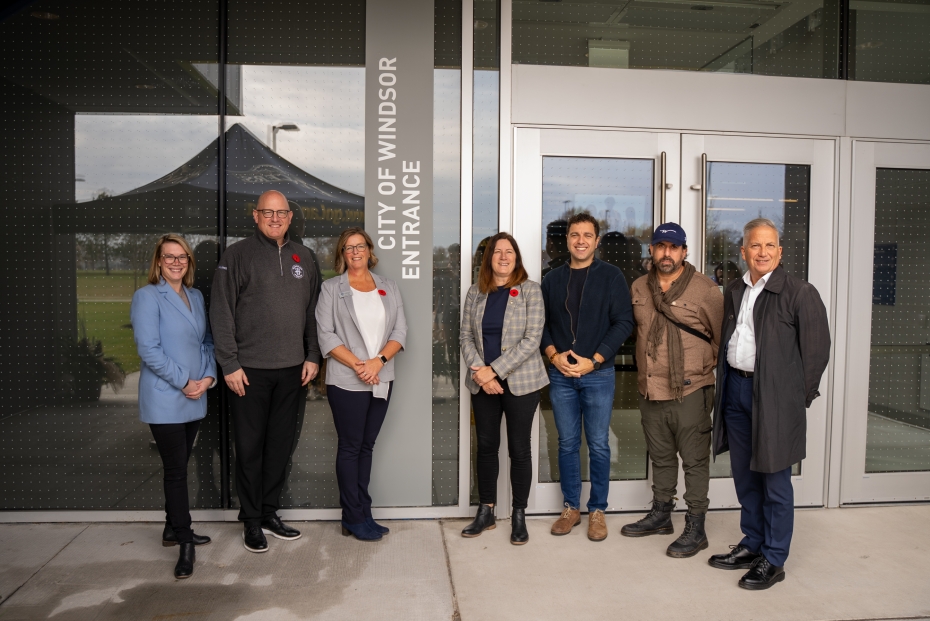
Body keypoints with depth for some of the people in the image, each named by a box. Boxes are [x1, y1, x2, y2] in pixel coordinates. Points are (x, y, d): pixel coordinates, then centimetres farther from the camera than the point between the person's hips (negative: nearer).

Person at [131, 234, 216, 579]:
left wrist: (209, 376, -4)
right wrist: (184, 382, -15)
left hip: (195, 399, 6)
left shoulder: (196, 297, 12)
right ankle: (185, 544, 7)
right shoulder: (147, 297, -7)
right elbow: (148, 349, -15)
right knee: (176, 469, -2)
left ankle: (173, 530, 30)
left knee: (179, 466, 15)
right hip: (164, 400, -6)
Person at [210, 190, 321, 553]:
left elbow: (313, 311, 13)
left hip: (291, 370, 4)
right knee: (250, 447, 5)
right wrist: (230, 364, -11)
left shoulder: (302, 257, 11)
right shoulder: (238, 255, -3)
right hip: (249, 370, -4)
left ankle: (269, 513, 26)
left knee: (281, 445, 12)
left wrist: (312, 356, 6)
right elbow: (221, 314, -6)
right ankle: (251, 521, 18)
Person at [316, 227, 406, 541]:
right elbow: (326, 335, -7)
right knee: (350, 447, 3)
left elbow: (400, 331, 4)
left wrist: (379, 361, -12)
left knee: (367, 445, 11)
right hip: (346, 381, -3)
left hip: (382, 380, 4)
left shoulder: (389, 287, 10)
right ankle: (355, 518, 13)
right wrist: (358, 365, -15)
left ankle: (361, 513, 19)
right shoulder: (331, 288, 1)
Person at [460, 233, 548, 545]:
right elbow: (466, 337, 4)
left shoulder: (530, 290, -4)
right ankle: (485, 512, 25)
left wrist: (494, 370, -15)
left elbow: (532, 340, -11)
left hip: (520, 382, -3)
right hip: (482, 383, 3)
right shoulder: (476, 292, 7)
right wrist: (479, 371, -12)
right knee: (486, 446, 11)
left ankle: (519, 516, 19)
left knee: (519, 449, 5)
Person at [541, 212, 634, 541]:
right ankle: (571, 508, 23)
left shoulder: (611, 276, -1)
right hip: (561, 375, 3)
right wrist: (554, 355, -8)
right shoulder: (552, 279, 8)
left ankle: (597, 511, 18)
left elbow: (623, 322, -6)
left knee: (599, 445, 4)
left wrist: (593, 360, -13)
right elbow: (541, 323, 9)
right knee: (567, 444, 10)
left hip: (598, 374, -2)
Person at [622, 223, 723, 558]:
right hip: (651, 391, 6)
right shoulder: (639, 288, 8)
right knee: (661, 457, 19)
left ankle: (695, 528, 15)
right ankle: (661, 514, 34)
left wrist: (702, 366, 1)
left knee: (695, 461, 3)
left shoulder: (705, 289, -9)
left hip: (690, 392, -5)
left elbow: (722, 337, -2)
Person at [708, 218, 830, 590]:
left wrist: (798, 396, -4)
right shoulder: (733, 293, 11)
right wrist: (725, 382, 10)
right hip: (735, 389, 6)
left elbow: (817, 350, -7)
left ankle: (773, 560, 17)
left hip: (774, 397, -6)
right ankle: (752, 545, 31)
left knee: (774, 481, 3)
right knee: (745, 476, 16)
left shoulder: (799, 293, -8)